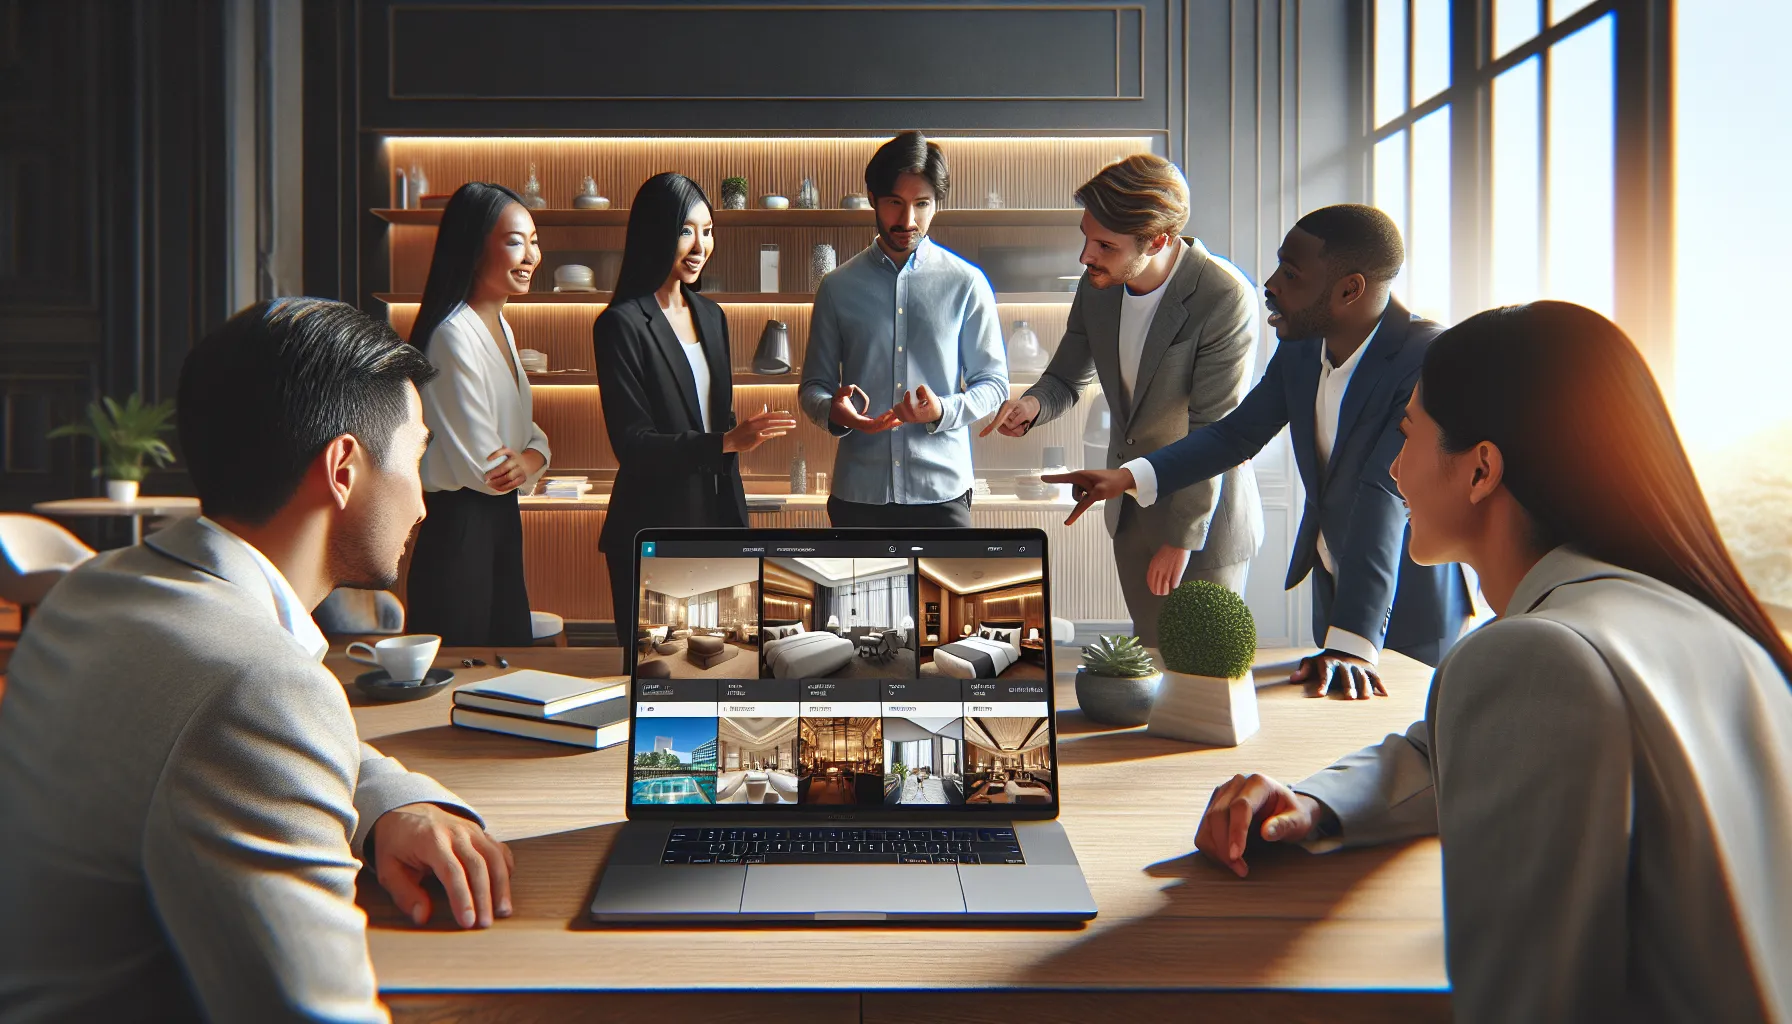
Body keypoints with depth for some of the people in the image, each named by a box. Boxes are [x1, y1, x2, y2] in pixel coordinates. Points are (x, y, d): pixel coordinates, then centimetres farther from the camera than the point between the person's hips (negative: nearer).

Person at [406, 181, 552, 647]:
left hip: (501, 521, 9)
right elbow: (483, 468, -21)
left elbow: (528, 430, 12)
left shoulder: (499, 323, 11)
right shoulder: (455, 337, -20)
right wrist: (526, 463, -1)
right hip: (461, 527, -9)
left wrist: (532, 459, -10)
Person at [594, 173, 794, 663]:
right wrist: (728, 442, -24)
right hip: (651, 530, -6)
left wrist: (737, 520, 16)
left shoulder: (711, 316, 12)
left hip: (715, 519, 6)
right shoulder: (621, 324, -10)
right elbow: (631, 442, -15)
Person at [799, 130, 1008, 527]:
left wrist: (942, 411, -16)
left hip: (941, 493, -1)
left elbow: (993, 382, 4)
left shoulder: (966, 283, 1)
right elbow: (813, 386, 9)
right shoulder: (838, 287, 5)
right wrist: (833, 411, -15)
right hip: (859, 492, 1)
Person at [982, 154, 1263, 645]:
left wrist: (1181, 539, -17)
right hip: (1130, 509, 6)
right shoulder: (1097, 285, -6)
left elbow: (1214, 434, -22)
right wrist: (1033, 404, -16)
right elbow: (1067, 378, 8)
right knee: (1150, 656, 17)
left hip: (1206, 513, -5)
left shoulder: (1225, 297, -25)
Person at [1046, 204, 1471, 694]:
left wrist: (1352, 642, -44)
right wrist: (1129, 477, -13)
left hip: (1409, 597, -6)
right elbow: (1238, 433, 1)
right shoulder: (1300, 343, -9)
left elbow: (1385, 495, -39)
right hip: (1330, 579, 6)